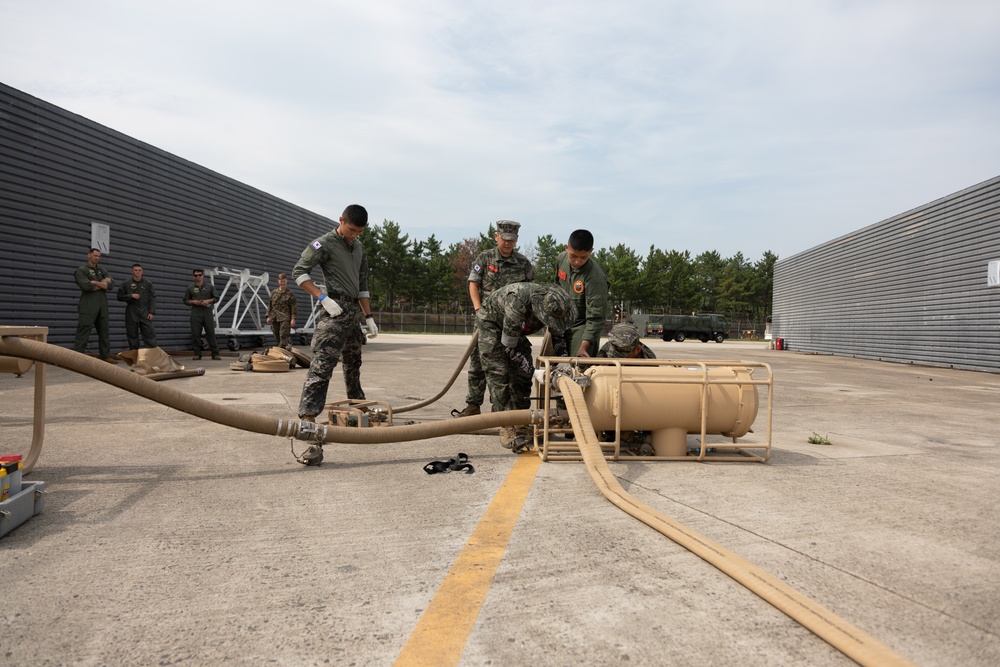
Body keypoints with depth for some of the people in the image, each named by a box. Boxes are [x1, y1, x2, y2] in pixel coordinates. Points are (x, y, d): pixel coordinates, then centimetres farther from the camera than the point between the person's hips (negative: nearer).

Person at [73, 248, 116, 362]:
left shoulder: (101, 270, 19)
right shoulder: (81, 270, 1)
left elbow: (111, 283, 2)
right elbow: (86, 286, -15)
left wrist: (96, 283, -10)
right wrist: (103, 284, -4)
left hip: (102, 306, 6)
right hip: (88, 306, -6)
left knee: (104, 331, 9)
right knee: (84, 332, -9)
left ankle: (106, 356, 15)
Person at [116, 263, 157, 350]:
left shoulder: (148, 284, 7)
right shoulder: (126, 284, 6)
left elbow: (152, 298, 5)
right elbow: (120, 297, 6)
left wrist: (151, 312, -5)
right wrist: (131, 296, -10)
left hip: (145, 312, 0)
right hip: (131, 313, 0)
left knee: (149, 334, -6)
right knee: (132, 335, 3)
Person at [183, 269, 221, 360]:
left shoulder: (210, 287, 11)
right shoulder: (190, 288, 12)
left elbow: (216, 298, 10)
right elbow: (185, 300, 12)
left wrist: (208, 301, -8)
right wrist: (193, 302, -7)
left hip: (208, 312, 0)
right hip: (196, 312, 0)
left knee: (211, 333, -3)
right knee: (195, 334, -2)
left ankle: (215, 353, -1)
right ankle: (197, 354, 5)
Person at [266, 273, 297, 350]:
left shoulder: (290, 294, 2)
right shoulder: (273, 293, 13)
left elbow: (293, 307, -2)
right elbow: (269, 305, 16)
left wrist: (293, 318, -9)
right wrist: (268, 316, 9)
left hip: (285, 318, -5)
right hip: (274, 318, 5)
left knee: (284, 335, -14)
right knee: (277, 337, 7)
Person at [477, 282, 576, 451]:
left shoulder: (553, 304, -25)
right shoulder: (518, 300, -43)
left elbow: (558, 331, -4)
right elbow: (508, 343, -32)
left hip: (516, 329, 6)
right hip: (491, 321, -6)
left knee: (523, 372, 0)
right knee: (499, 373, -16)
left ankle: (520, 423, 9)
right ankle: (506, 427, -16)